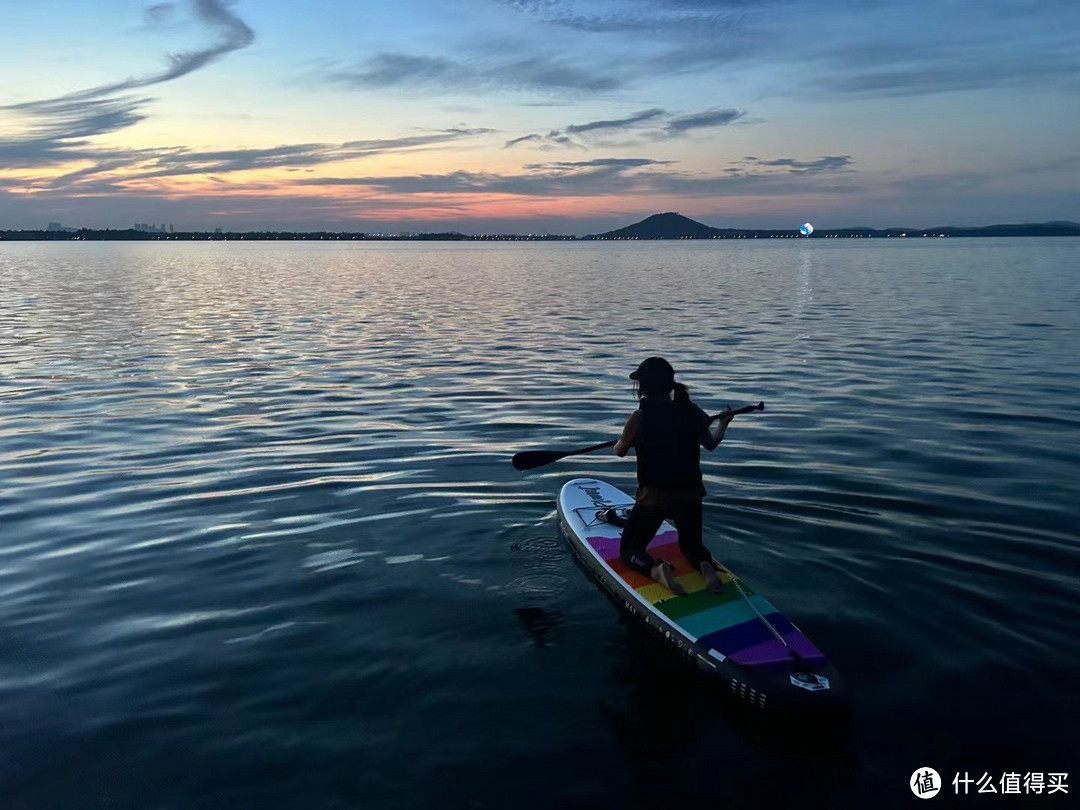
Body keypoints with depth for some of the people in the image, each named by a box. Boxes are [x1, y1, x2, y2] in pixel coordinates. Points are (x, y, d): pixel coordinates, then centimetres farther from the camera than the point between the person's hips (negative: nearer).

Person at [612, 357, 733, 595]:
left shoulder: (639, 418, -14)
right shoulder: (691, 411, -3)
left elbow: (620, 451, 2)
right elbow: (711, 443, 11)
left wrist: (623, 439, 26)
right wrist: (722, 423, 31)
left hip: (653, 497, -4)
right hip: (690, 495, 4)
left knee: (629, 550, 14)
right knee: (692, 545, 27)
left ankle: (656, 569, -19)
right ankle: (705, 565, -9)